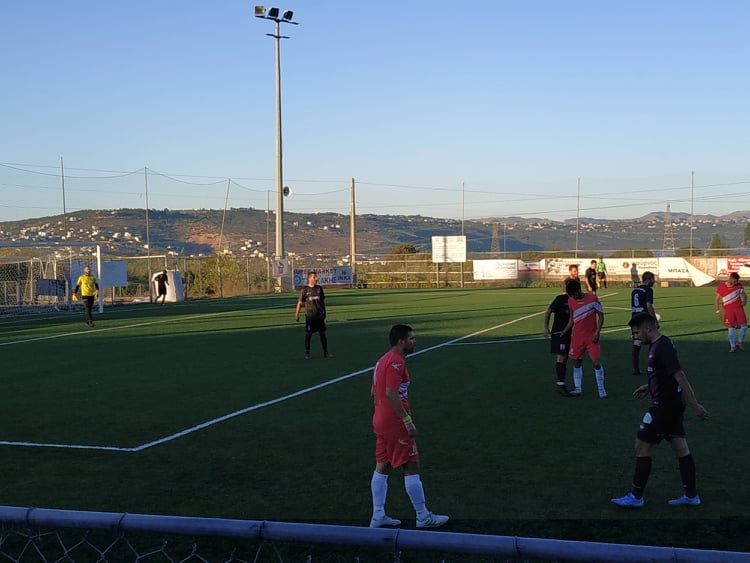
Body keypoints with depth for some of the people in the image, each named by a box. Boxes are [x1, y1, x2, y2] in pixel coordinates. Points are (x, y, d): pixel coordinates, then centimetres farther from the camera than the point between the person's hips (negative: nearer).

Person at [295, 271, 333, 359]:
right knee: (308, 334, 1)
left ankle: (326, 352, 13)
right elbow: (300, 302, -3)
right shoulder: (305, 290, -5)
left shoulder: (319, 288, 6)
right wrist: (297, 314, -8)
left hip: (320, 316, 4)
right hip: (309, 316, -3)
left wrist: (324, 312, 15)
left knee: (323, 333, 5)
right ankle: (307, 353, 10)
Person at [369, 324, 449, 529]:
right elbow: (391, 394, -25)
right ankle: (423, 517, 5)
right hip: (395, 423, -10)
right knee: (411, 468, -2)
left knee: (382, 467, 12)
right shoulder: (396, 362, -17)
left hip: (380, 421, 10)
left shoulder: (383, 360, 14)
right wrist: (408, 420, -23)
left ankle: (378, 516, 15)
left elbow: (374, 392, 18)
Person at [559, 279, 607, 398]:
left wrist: (597, 332, -11)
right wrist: (565, 331, 9)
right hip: (577, 337, 4)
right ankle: (577, 389, 19)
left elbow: (601, 316, -4)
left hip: (591, 337, -4)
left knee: (596, 362, -9)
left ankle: (601, 390, 1)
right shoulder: (571, 301, 3)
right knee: (576, 362, 8)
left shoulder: (592, 299, -10)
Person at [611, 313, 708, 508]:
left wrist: (695, 405, -22)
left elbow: (680, 377, -23)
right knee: (681, 449, 12)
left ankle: (636, 497, 5)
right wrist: (648, 386, 22)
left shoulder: (662, 348, -21)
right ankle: (691, 495, 18)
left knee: (642, 446, -2)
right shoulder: (659, 344, 10)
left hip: (663, 406, -10)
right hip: (672, 405, 10)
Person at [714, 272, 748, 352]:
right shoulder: (720, 287, -2)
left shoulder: (739, 286, 4)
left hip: (739, 308, 2)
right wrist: (718, 311, -4)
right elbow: (716, 299, 5)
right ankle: (733, 346, 3)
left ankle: (739, 342, 16)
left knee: (744, 326, -4)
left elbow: (744, 295, 13)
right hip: (728, 310, -2)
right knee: (731, 328, -4)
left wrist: (744, 301, -11)